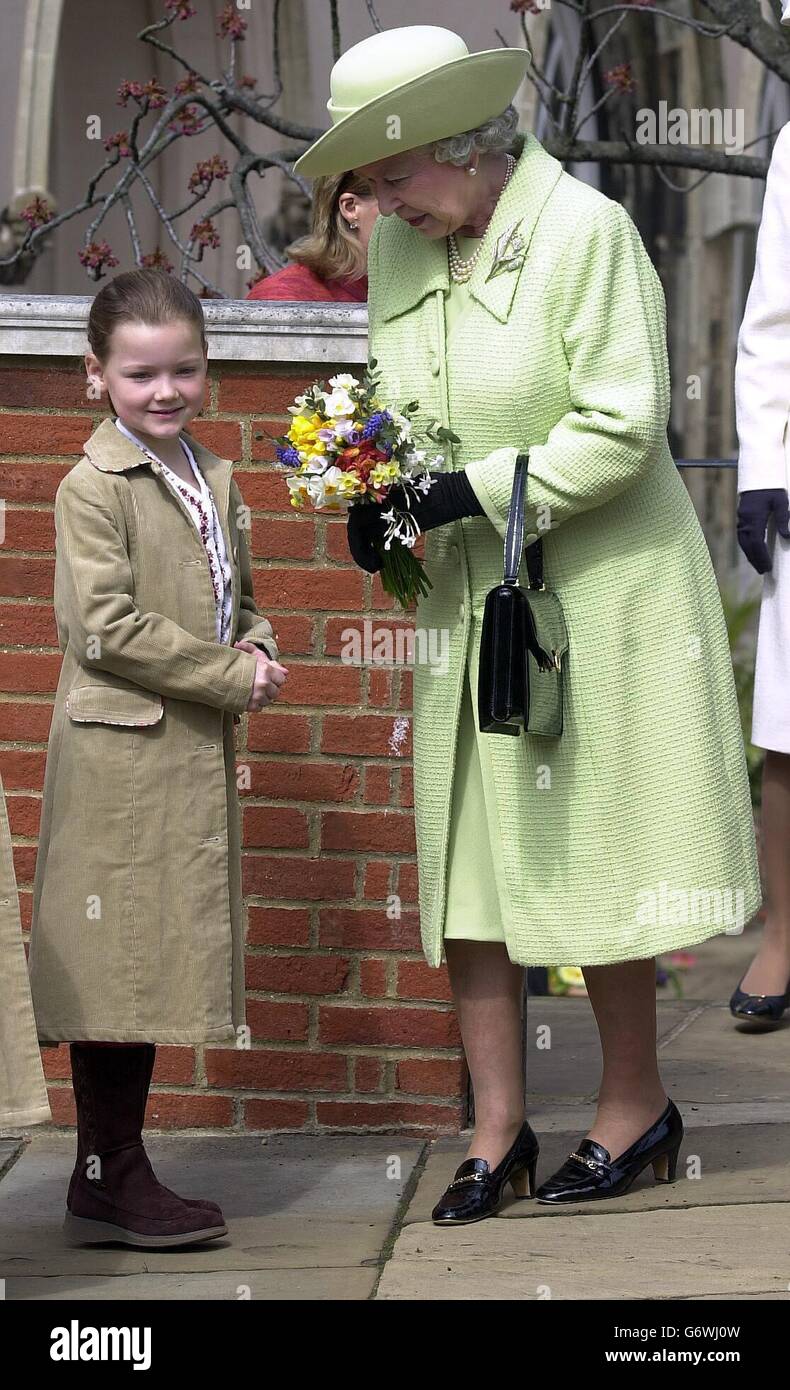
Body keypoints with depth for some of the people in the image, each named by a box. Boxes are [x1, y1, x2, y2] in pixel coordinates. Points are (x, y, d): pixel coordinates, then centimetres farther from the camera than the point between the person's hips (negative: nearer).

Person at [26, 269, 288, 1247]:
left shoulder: (216, 480, 14)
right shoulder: (92, 488, -10)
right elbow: (106, 630, -17)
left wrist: (257, 654, 0)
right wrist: (232, 679, -15)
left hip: (197, 753, 8)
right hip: (118, 754, -8)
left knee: (157, 963, 11)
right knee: (115, 963, -3)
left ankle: (123, 1169, 19)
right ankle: (107, 1180, 4)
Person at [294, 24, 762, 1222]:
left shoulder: (585, 229, -16)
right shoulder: (397, 247, 4)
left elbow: (622, 428, -20)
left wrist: (466, 492, -22)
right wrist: (384, 499, -3)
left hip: (599, 591, -6)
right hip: (469, 600, 6)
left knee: (591, 857, 3)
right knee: (463, 867, 4)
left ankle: (635, 1109, 20)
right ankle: (497, 1132, 13)